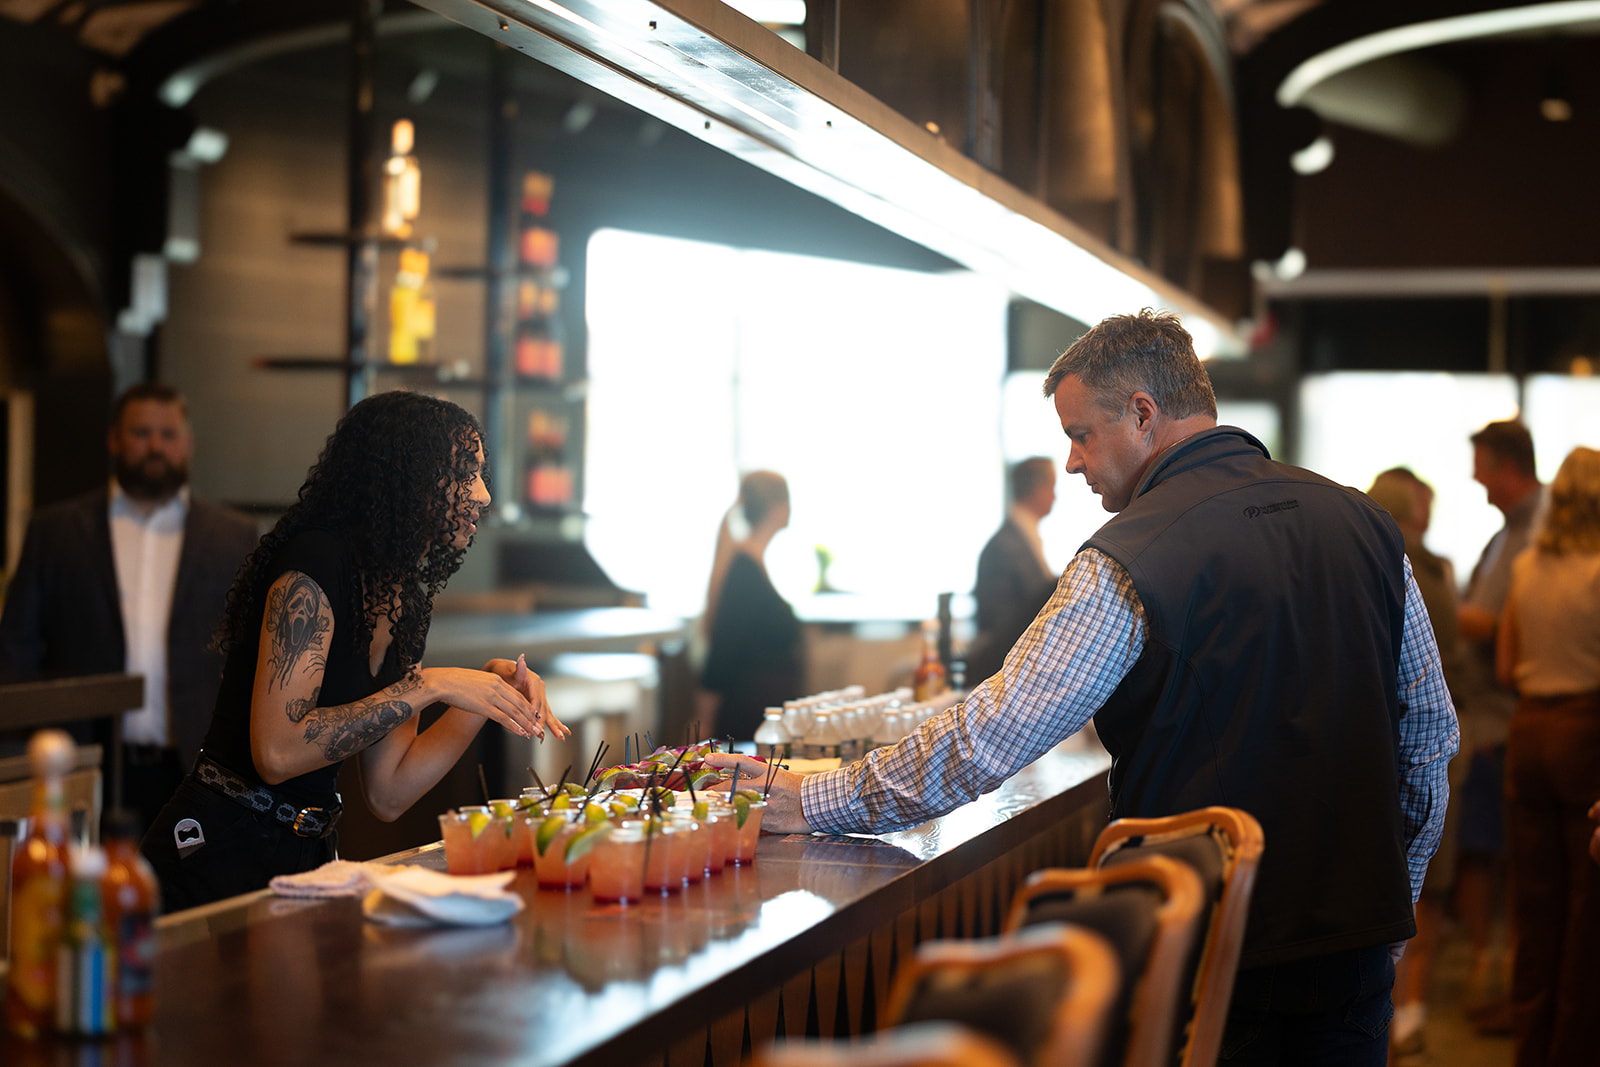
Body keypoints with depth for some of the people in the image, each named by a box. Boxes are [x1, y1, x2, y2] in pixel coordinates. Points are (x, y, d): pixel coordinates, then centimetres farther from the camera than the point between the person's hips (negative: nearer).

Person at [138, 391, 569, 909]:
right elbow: (276, 753, -22)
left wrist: (489, 691, 0)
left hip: (305, 857, 7)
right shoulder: (314, 561, -13)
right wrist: (428, 686, -18)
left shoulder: (405, 600, 10)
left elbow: (386, 795, 9)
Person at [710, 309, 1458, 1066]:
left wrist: (810, 802, -7)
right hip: (1357, 940, 6)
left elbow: (987, 742, -17)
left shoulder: (1129, 563, -17)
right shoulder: (1362, 521, 3)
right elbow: (1431, 732, 9)